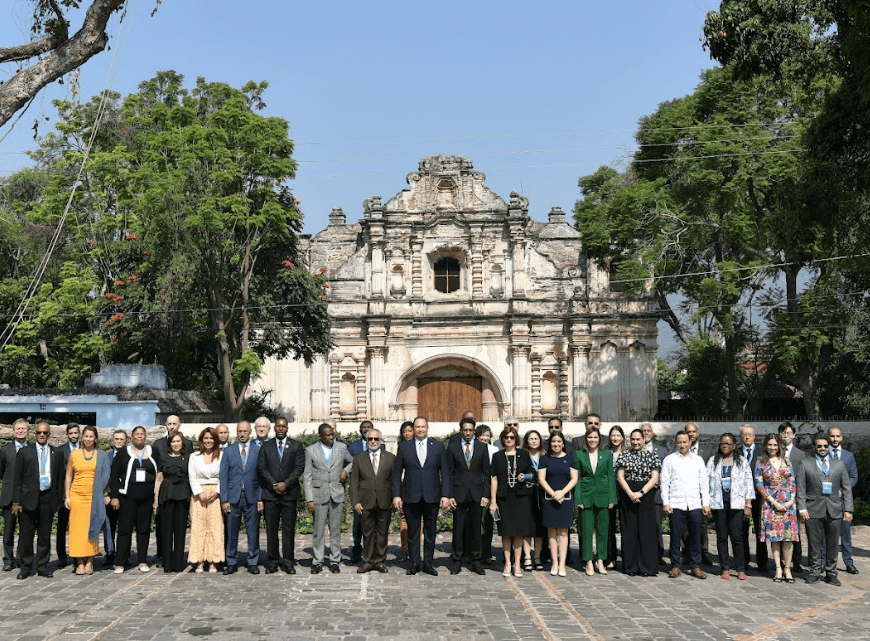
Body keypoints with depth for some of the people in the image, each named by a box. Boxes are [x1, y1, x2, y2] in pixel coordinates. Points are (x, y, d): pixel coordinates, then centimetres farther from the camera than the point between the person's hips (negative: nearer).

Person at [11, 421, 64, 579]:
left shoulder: (57, 454, 11)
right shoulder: (24, 452, 5)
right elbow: (17, 479, 2)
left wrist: (58, 500, 5)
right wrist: (16, 502, -4)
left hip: (48, 499, 2)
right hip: (29, 499, -2)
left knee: (45, 535, 6)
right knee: (26, 535, 1)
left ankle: (43, 566, 15)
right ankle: (25, 566, 13)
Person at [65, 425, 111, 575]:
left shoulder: (102, 456, 6)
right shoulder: (74, 454, 8)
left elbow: (105, 477, 7)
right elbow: (68, 476, 9)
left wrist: (104, 495, -2)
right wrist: (67, 496, 2)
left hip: (94, 497, -1)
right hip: (76, 496, 1)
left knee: (92, 528, 0)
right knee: (77, 528, -2)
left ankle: (90, 562, 6)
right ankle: (80, 563, 3)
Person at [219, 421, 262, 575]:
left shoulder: (258, 450, 6)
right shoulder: (228, 451, 8)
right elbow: (223, 477, 5)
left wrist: (261, 498, -3)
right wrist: (224, 499, -2)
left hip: (252, 497, -1)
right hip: (233, 497, 1)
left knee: (253, 532, 3)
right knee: (231, 532, 5)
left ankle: (252, 562, 13)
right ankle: (232, 563, 15)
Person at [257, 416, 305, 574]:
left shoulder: (296, 445, 7)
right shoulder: (266, 446, 10)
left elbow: (299, 467, -1)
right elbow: (261, 468, 2)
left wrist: (286, 484, -11)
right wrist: (274, 485, -8)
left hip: (289, 493, -1)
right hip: (270, 494, 1)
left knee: (289, 529, 1)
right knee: (271, 529, 2)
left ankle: (288, 562, 7)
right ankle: (272, 562, 10)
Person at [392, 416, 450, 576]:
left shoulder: (438, 447, 6)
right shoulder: (404, 447, 5)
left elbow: (445, 472, 5)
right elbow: (397, 472, 5)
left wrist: (445, 495, -3)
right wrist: (396, 495, -2)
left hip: (432, 496, 0)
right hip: (411, 497, 0)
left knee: (430, 531, 6)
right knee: (412, 531, 5)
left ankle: (428, 564, 16)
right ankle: (414, 563, 15)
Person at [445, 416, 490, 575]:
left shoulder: (482, 448, 6)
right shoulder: (452, 447, 3)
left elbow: (486, 473, 6)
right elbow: (449, 472, 3)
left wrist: (486, 495, -1)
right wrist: (449, 495, -4)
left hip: (477, 494, 1)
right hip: (459, 493, -1)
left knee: (476, 529, 5)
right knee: (458, 528, 2)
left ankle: (476, 562, 14)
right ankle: (457, 561, 13)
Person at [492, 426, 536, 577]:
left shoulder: (524, 455, 8)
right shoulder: (497, 456, 6)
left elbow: (531, 473, 15)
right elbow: (494, 479, 4)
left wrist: (525, 477, -10)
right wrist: (493, 501, -2)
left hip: (521, 497, 0)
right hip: (504, 498, 0)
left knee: (519, 531, 0)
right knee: (506, 532, 1)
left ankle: (517, 564, 9)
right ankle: (507, 564, 10)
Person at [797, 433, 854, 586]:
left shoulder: (839, 465, 14)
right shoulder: (805, 464, 7)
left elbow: (847, 488, 11)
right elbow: (801, 488, 2)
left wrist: (848, 509, 2)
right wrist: (802, 508, -7)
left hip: (834, 510, 2)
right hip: (814, 510, -2)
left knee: (833, 544, 6)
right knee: (814, 543, 2)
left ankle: (831, 573, 16)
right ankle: (815, 571, 13)